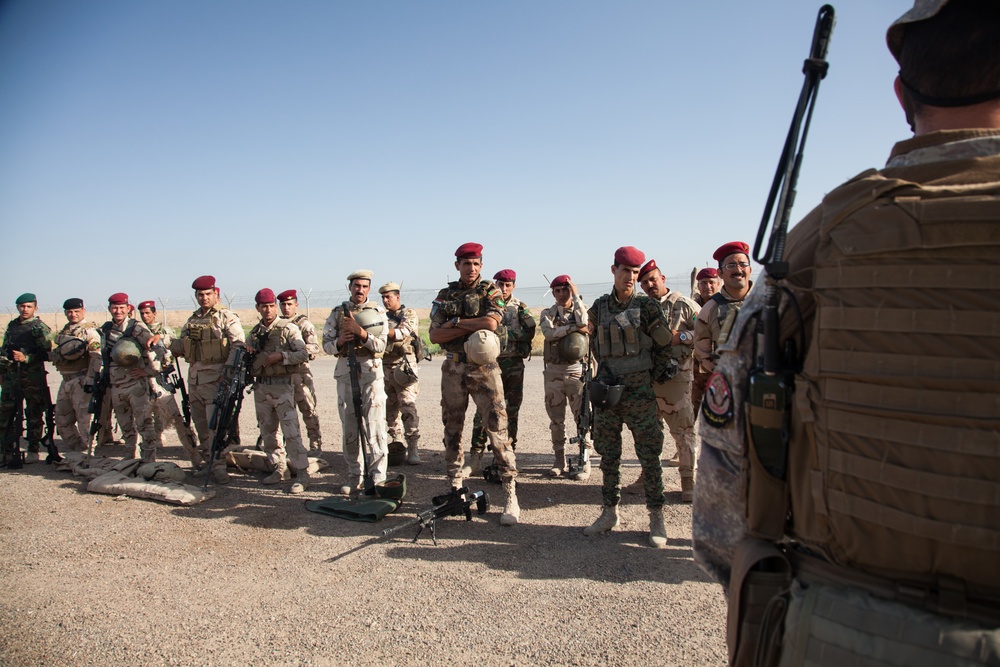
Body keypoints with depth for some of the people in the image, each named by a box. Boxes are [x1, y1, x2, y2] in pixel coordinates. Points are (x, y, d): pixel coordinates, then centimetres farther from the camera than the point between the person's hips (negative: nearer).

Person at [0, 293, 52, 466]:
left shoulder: (40, 328, -2)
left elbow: (46, 354, -9)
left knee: (34, 415, 1)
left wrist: (26, 358, -19)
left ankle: (33, 451, 7)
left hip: (33, 377, -5)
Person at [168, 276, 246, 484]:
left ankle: (219, 467, -6)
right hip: (194, 378, 7)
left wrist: (230, 367, -24)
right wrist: (171, 344, -1)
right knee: (200, 424, 13)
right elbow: (181, 346, 20)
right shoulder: (192, 320, 17)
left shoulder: (226, 317, -5)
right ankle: (209, 462, 25)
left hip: (215, 378, -7)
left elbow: (239, 344, -14)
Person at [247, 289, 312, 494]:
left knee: (291, 431, -11)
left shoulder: (288, 328, -4)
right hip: (260, 387, 6)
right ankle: (280, 469, 25)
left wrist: (280, 356, -19)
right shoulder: (254, 332, 13)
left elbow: (304, 354, -9)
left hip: (281, 386, -6)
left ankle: (302, 474, -9)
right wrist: (247, 354, -2)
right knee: (267, 431, 12)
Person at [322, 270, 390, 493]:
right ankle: (354, 477, 17)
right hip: (345, 372, 3)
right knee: (349, 428, 8)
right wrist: (339, 341, -14)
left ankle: (377, 478, 0)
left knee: (375, 428, -6)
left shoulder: (377, 312, 4)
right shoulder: (338, 313, 11)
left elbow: (380, 345, -6)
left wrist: (359, 331, -19)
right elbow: (326, 344, 7)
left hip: (371, 372, -3)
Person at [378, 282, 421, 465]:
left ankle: (413, 449, -12)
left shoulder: (409, 314, -1)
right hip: (386, 366, 7)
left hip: (404, 366, -7)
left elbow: (401, 333, -18)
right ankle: (396, 444, 20)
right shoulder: (384, 317, 18)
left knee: (408, 407, -12)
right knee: (390, 409, 10)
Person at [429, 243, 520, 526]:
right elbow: (434, 335, -1)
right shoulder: (444, 296, 11)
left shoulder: (490, 292, 2)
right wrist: (471, 329, -12)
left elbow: (491, 323, -17)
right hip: (453, 368, 4)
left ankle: (510, 496, -3)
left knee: (497, 429, -7)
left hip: (483, 368, -4)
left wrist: (456, 322, -9)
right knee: (452, 430, 10)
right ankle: (455, 488, 23)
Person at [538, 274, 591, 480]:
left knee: (582, 417, -3)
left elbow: (584, 322, -18)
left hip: (577, 370, -2)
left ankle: (585, 462, 4)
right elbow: (549, 333, -11)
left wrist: (576, 295, -9)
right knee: (556, 419, 8)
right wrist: (574, 327, -14)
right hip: (554, 371, 2)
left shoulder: (582, 309, 6)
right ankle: (559, 460, 18)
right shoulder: (547, 314, 9)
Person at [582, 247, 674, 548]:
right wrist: (605, 372, 5)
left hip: (639, 393, -3)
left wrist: (649, 377, 2)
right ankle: (610, 512, 24)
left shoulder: (646, 306, -3)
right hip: (606, 391, 4)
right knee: (608, 456, 11)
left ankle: (656, 518, 13)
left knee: (649, 456, 2)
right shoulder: (599, 307, 7)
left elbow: (664, 346, 4)